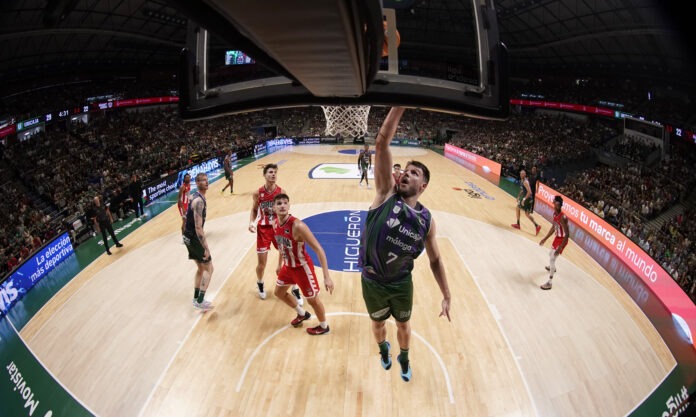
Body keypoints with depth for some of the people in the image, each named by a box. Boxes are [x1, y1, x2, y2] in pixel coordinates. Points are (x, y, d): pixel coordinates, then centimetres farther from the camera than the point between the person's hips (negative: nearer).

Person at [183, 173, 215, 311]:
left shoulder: (196, 196, 9)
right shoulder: (199, 201, -23)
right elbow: (198, 228, -27)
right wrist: (206, 248, -26)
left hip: (189, 237, 9)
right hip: (194, 238, -9)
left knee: (201, 268, 19)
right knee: (209, 269, 1)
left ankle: (196, 299, 27)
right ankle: (200, 302, 3)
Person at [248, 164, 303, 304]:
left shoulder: (281, 192, -9)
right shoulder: (258, 193, -9)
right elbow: (254, 210, 5)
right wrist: (251, 222, -12)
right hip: (263, 229, 0)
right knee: (261, 263, 6)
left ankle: (295, 289, 19)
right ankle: (260, 284, 39)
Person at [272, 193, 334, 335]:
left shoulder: (297, 226, -33)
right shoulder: (275, 223, -9)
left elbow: (319, 250, -31)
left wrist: (327, 276, -34)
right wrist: (279, 264, 23)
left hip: (302, 267, -8)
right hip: (288, 266, 8)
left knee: (312, 299, 10)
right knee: (279, 292, 24)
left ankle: (324, 326, 38)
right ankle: (302, 314, 48)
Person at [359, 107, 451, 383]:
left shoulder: (426, 220, -11)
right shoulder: (386, 193, -18)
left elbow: (435, 259, 1)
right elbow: (381, 143, -28)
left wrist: (447, 296, -1)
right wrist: (400, 105, -34)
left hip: (402, 283, 1)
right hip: (372, 281, -1)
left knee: (404, 324, 24)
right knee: (378, 323, 23)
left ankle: (403, 359, 55)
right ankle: (383, 349, 58)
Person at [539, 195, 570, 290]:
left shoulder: (562, 217, -32)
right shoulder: (555, 214, -4)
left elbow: (566, 234, -30)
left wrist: (560, 247, -33)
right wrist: (545, 239, 13)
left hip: (562, 239, -9)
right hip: (557, 237, 9)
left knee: (552, 258, -10)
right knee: (551, 254, 30)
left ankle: (550, 283, -5)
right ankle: (552, 267, 61)